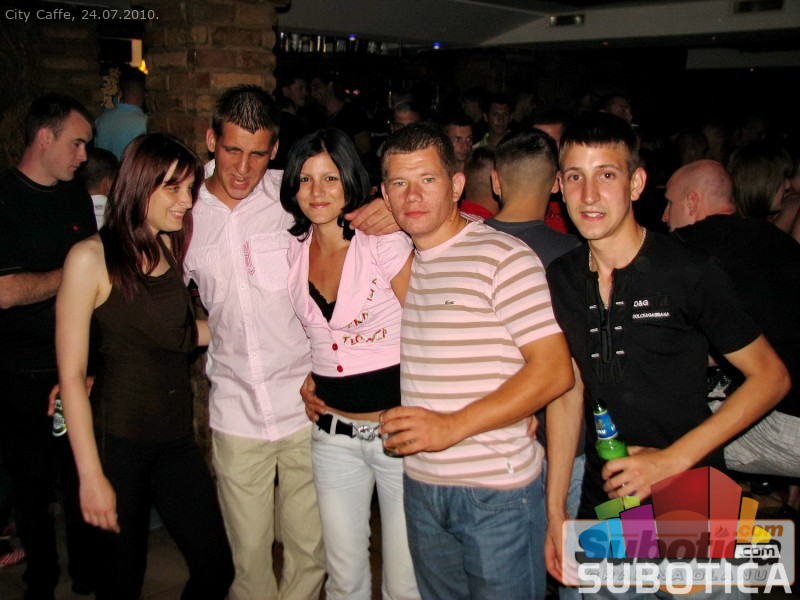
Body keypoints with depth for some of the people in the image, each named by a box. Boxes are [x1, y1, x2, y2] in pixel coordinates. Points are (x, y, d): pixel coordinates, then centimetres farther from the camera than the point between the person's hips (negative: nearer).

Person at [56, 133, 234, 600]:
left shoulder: (173, 251, 9)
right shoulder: (92, 257, -10)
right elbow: (71, 373, -12)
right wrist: (91, 475, -13)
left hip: (176, 434, 6)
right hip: (118, 437, -6)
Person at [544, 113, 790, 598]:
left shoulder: (688, 272, -15)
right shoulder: (561, 280, -1)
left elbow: (771, 375, -9)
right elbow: (568, 390, 6)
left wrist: (673, 459, -16)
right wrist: (556, 511, 4)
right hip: (602, 509, 4)